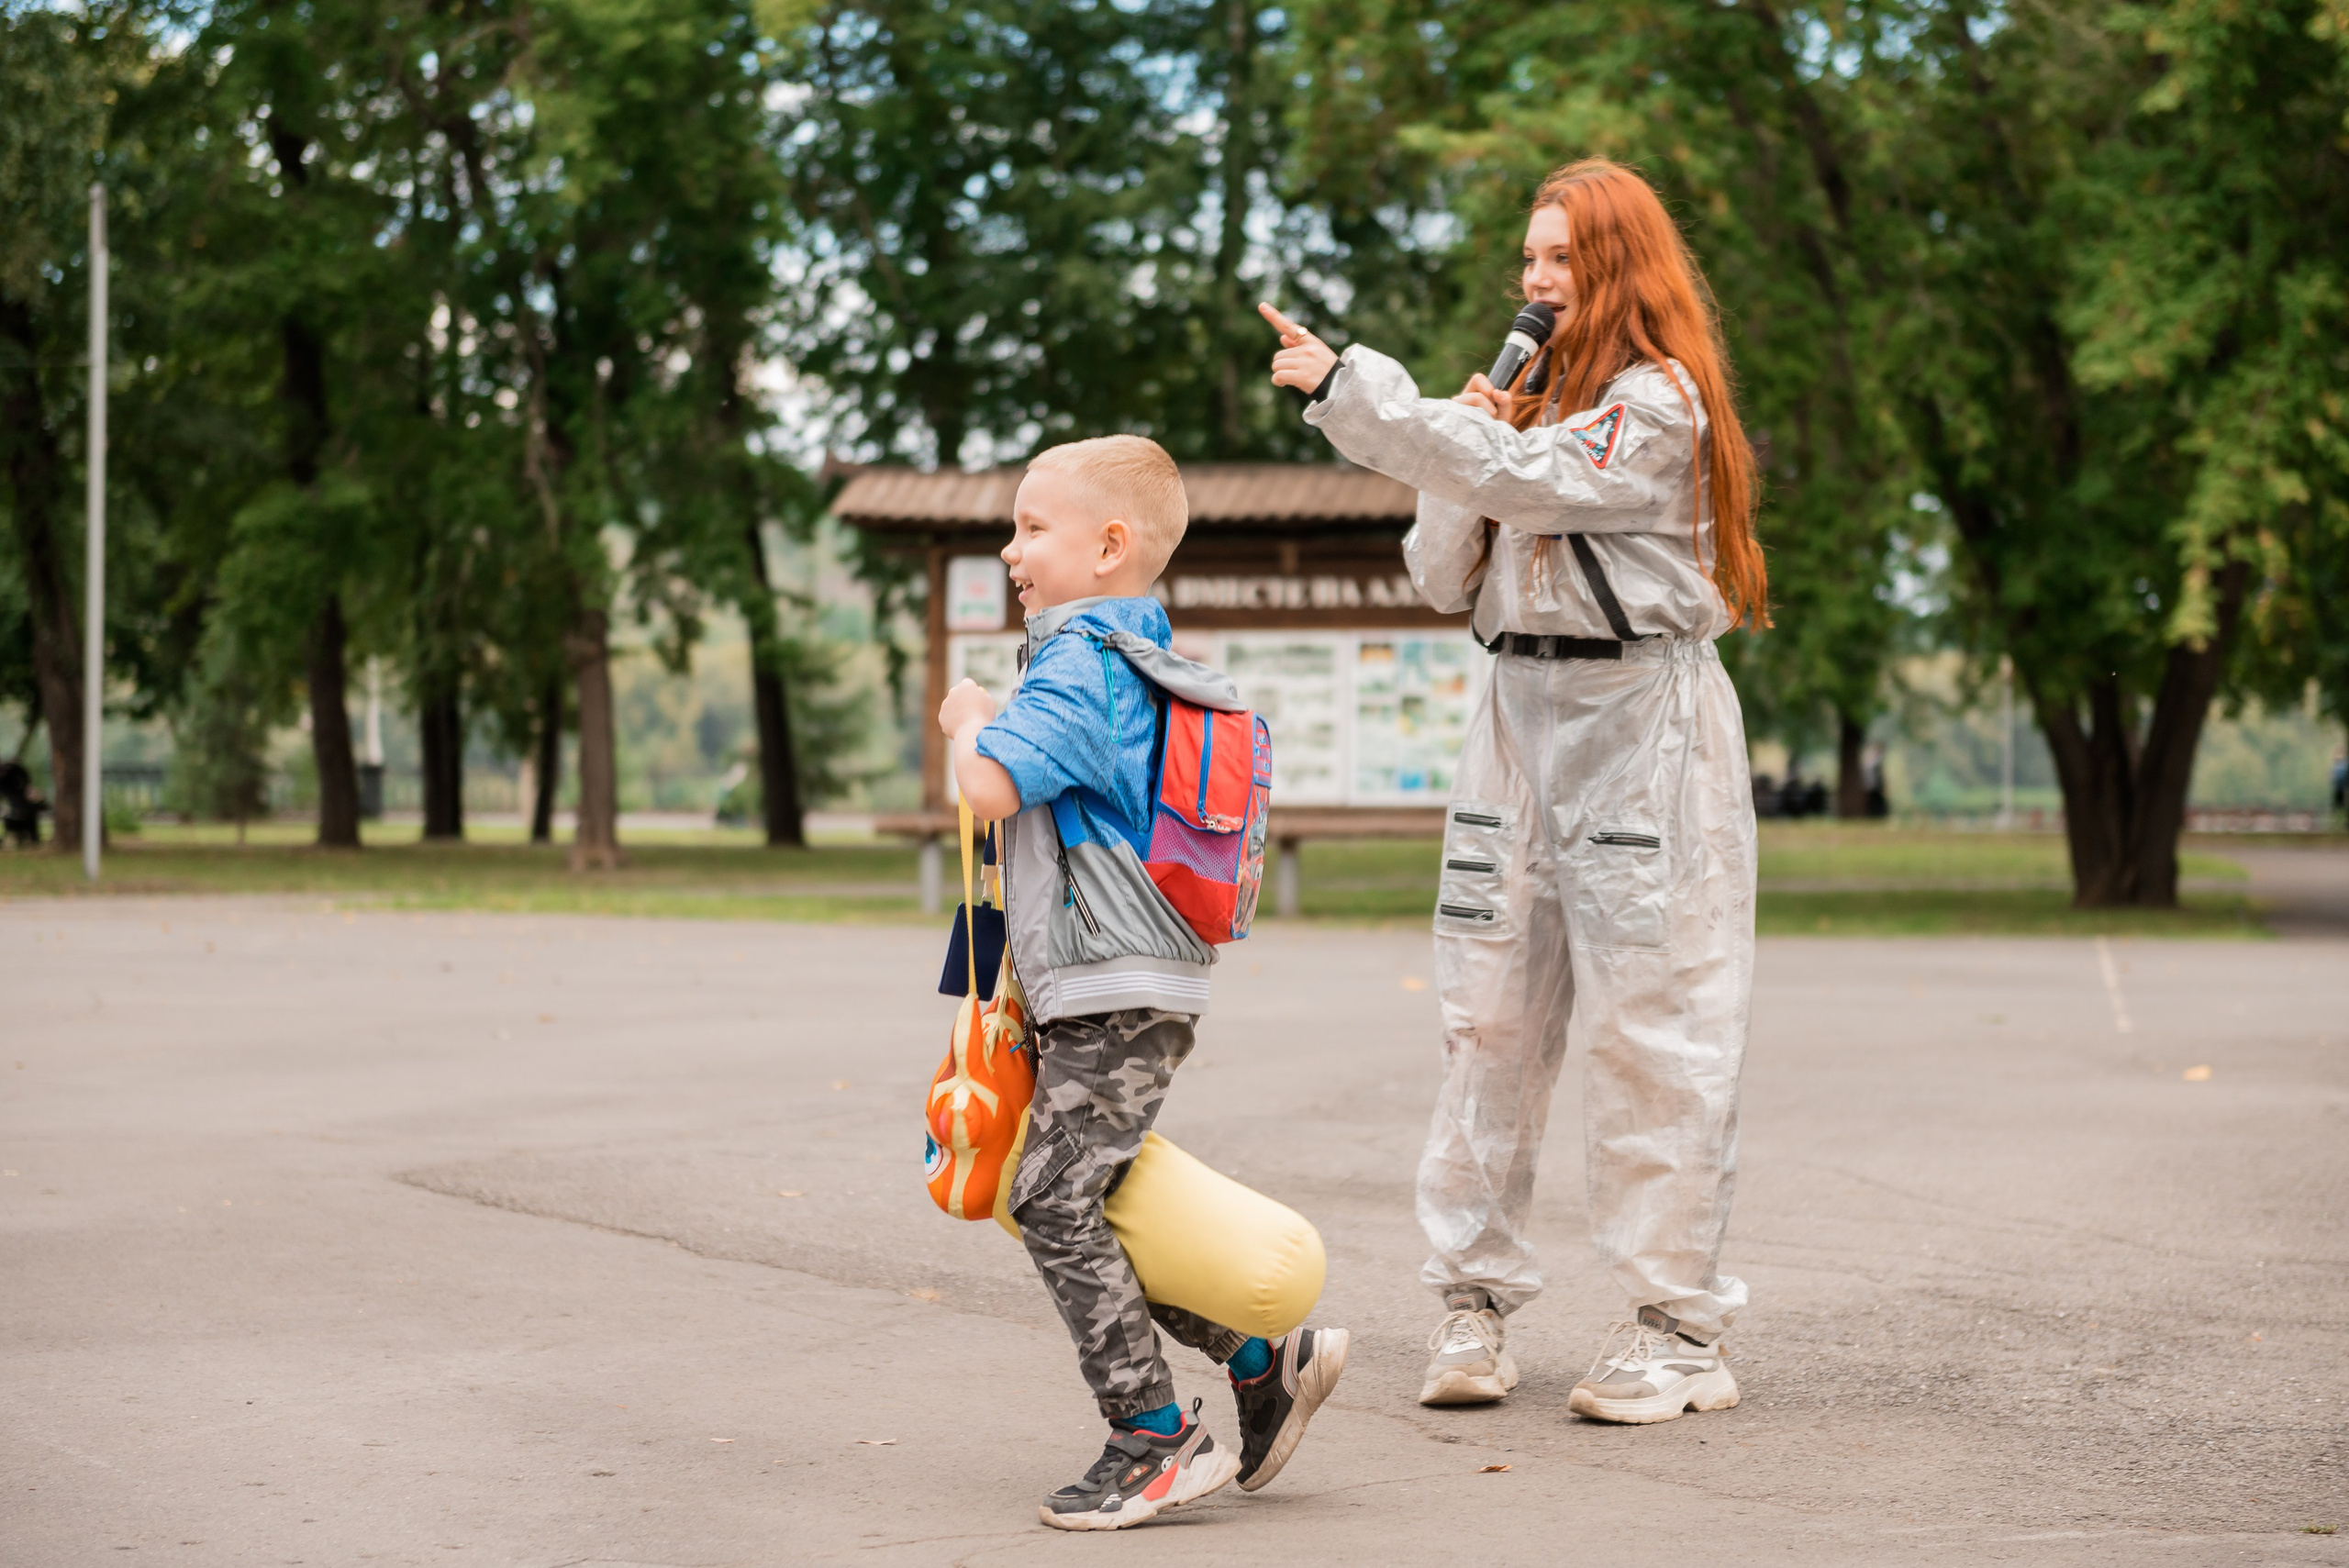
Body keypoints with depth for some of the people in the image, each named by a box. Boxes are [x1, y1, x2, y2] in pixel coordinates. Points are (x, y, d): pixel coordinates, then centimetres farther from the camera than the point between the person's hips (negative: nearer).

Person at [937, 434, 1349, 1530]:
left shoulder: (1078, 667, -15)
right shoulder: (1137, 659, 18)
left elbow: (989, 788, -24)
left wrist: (967, 722, -5)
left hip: (1115, 996, -11)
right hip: (1116, 987, 11)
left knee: (1054, 1205, -9)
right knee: (1077, 1205, 14)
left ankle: (1155, 1440, -5)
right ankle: (1268, 1359, 18)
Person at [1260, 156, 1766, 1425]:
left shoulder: (1658, 402, -6)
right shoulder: (1532, 392, 17)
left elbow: (1527, 481, -23)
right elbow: (1442, 577, 15)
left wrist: (1344, 388, -21)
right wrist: (1472, 442, -2)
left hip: (1642, 725, -7)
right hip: (1521, 713, 7)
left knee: (1648, 1024, -5)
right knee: (1490, 1014, 2)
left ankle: (1678, 1328, 0)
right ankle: (1474, 1300, 7)